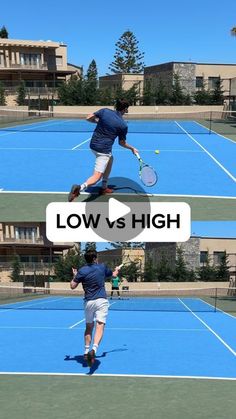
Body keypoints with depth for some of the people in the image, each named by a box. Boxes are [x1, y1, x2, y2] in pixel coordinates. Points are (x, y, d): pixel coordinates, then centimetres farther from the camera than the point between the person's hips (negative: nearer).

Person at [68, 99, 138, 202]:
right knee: (97, 176, -7)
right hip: (103, 150, -7)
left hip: (93, 144, 7)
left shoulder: (104, 111, -2)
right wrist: (132, 148, 19)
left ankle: (104, 187, 34)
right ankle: (80, 187, -36)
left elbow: (88, 118, 1)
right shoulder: (123, 125, -10)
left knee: (110, 160, 31)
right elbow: (122, 143, 3)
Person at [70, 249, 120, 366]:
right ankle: (94, 349, -31)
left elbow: (73, 286, 0)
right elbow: (114, 274, 23)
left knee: (89, 327, 19)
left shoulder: (82, 271, -1)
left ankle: (86, 352, 24)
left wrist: (75, 276, 18)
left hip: (88, 302, 2)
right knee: (100, 326, -11)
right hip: (101, 301, -2)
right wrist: (117, 270, 46)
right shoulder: (102, 267, 4)